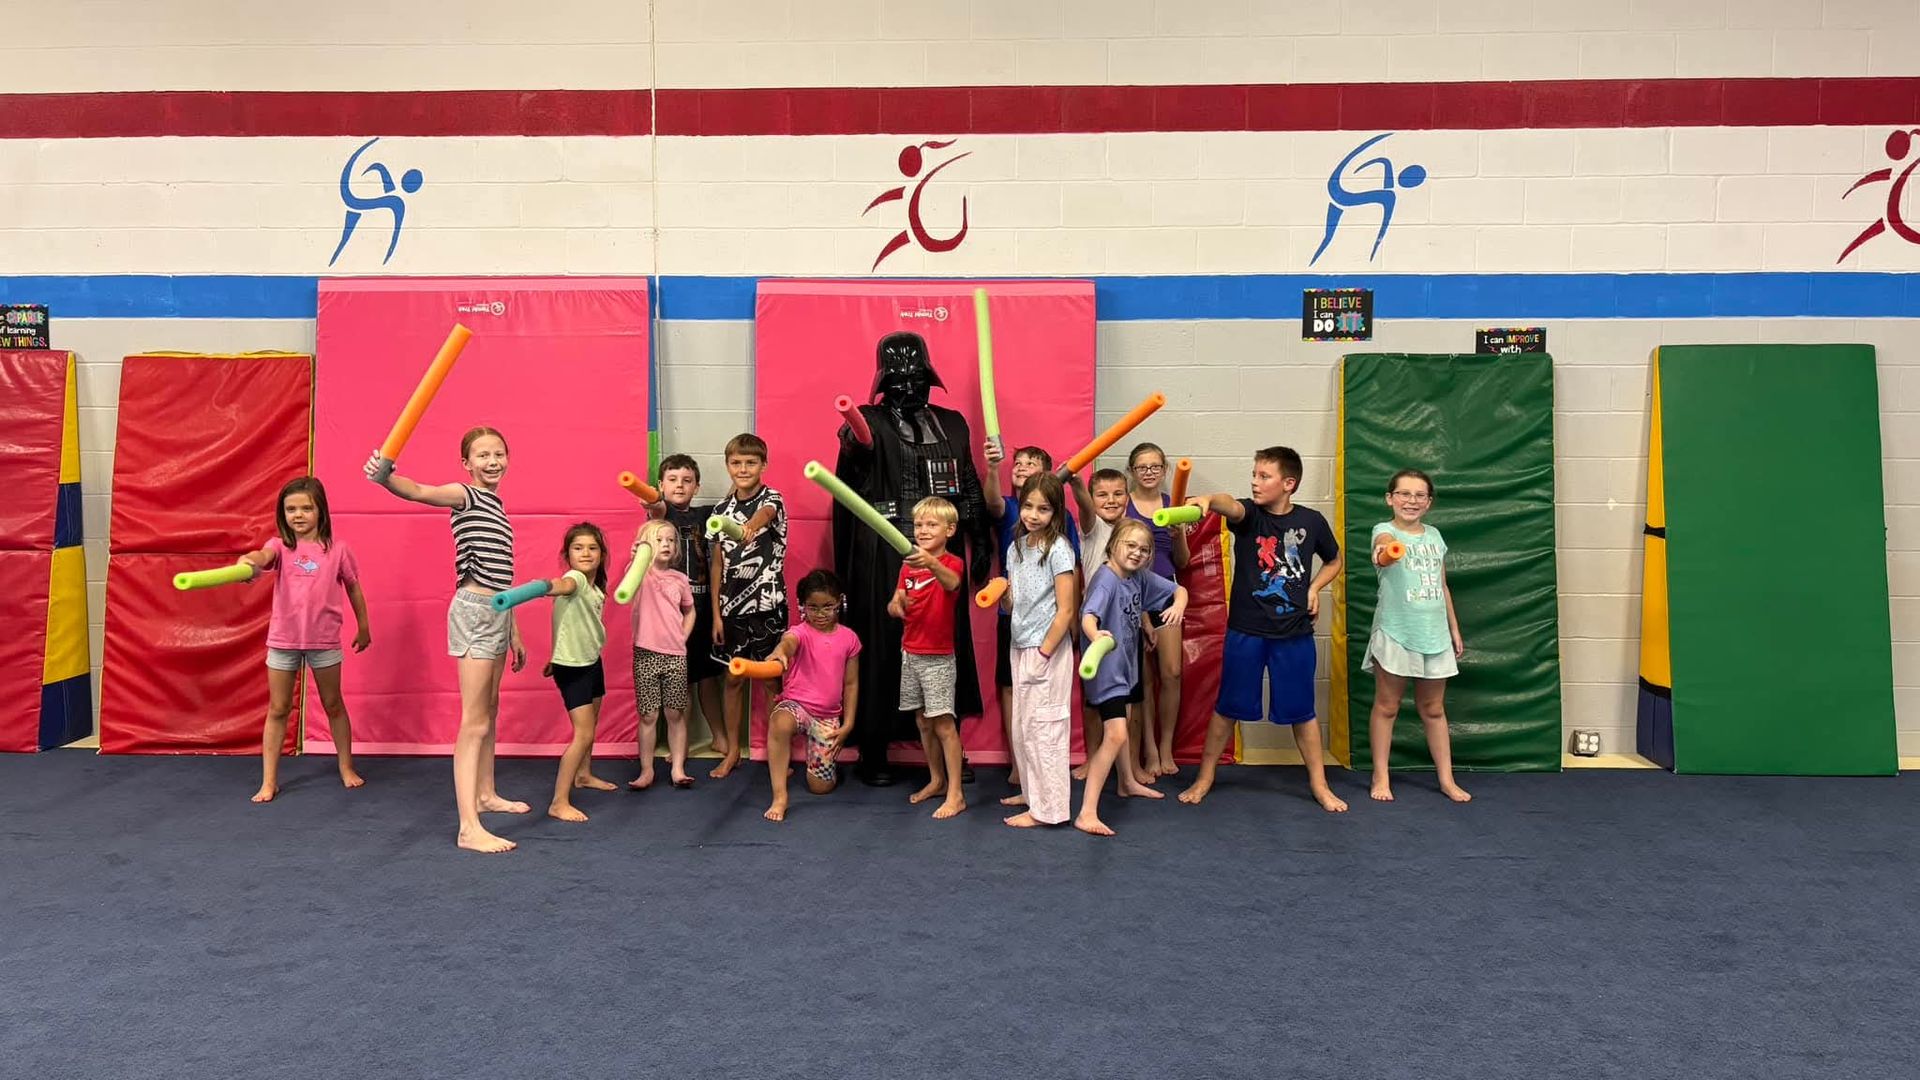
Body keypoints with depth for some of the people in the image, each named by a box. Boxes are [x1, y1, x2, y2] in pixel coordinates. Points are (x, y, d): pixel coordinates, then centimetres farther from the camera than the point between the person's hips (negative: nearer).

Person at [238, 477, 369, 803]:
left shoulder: (337, 550, -2)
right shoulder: (281, 546, -4)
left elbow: (353, 589, 9)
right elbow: (263, 556, -28)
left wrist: (363, 627, 16)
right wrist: (248, 561, -52)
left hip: (324, 640, 0)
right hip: (283, 640, 0)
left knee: (333, 705, 14)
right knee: (278, 709, 7)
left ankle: (346, 767, 29)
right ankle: (269, 781, 14)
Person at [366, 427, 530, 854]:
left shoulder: (497, 505, 16)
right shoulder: (465, 496, -8)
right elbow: (421, 492, -32)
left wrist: (514, 634, 21)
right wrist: (386, 478, -54)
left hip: (497, 614, 9)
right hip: (474, 611, -9)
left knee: (490, 712, 20)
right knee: (474, 722, -11)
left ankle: (485, 794, 36)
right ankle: (469, 828, -12)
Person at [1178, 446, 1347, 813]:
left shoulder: (1311, 521, -1)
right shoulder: (1248, 514, -7)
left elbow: (1334, 561, 18)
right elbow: (1231, 506, -33)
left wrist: (1313, 588, 0)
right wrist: (1209, 500, -56)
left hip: (1294, 633, 1)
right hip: (1245, 631, -1)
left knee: (1301, 710, 9)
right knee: (1228, 707, 8)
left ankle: (1319, 784, 25)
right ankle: (1204, 778, 22)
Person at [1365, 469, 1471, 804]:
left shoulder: (1434, 535, 10)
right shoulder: (1384, 531, -8)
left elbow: (1443, 586, 17)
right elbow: (1387, 543, -35)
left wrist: (1454, 630, 17)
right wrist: (1386, 552, -59)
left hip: (1434, 634, 5)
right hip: (1395, 633, -5)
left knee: (1433, 709, 13)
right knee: (1387, 706, 4)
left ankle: (1447, 779, 20)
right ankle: (1381, 778, 13)